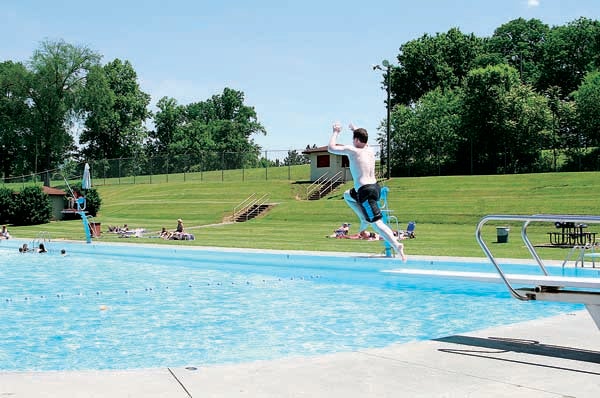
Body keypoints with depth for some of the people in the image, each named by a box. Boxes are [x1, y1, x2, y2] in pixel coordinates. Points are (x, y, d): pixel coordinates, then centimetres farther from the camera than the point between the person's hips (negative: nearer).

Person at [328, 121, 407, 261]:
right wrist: (355, 130, 49)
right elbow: (363, 142, 39)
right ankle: (365, 219, 22)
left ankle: (396, 245, -22)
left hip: (365, 191, -8)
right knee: (347, 195, 33)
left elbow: (331, 148, -3)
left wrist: (335, 132, 10)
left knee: (377, 223, -11)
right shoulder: (369, 150, 13)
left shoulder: (352, 150, -8)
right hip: (374, 187, 8)